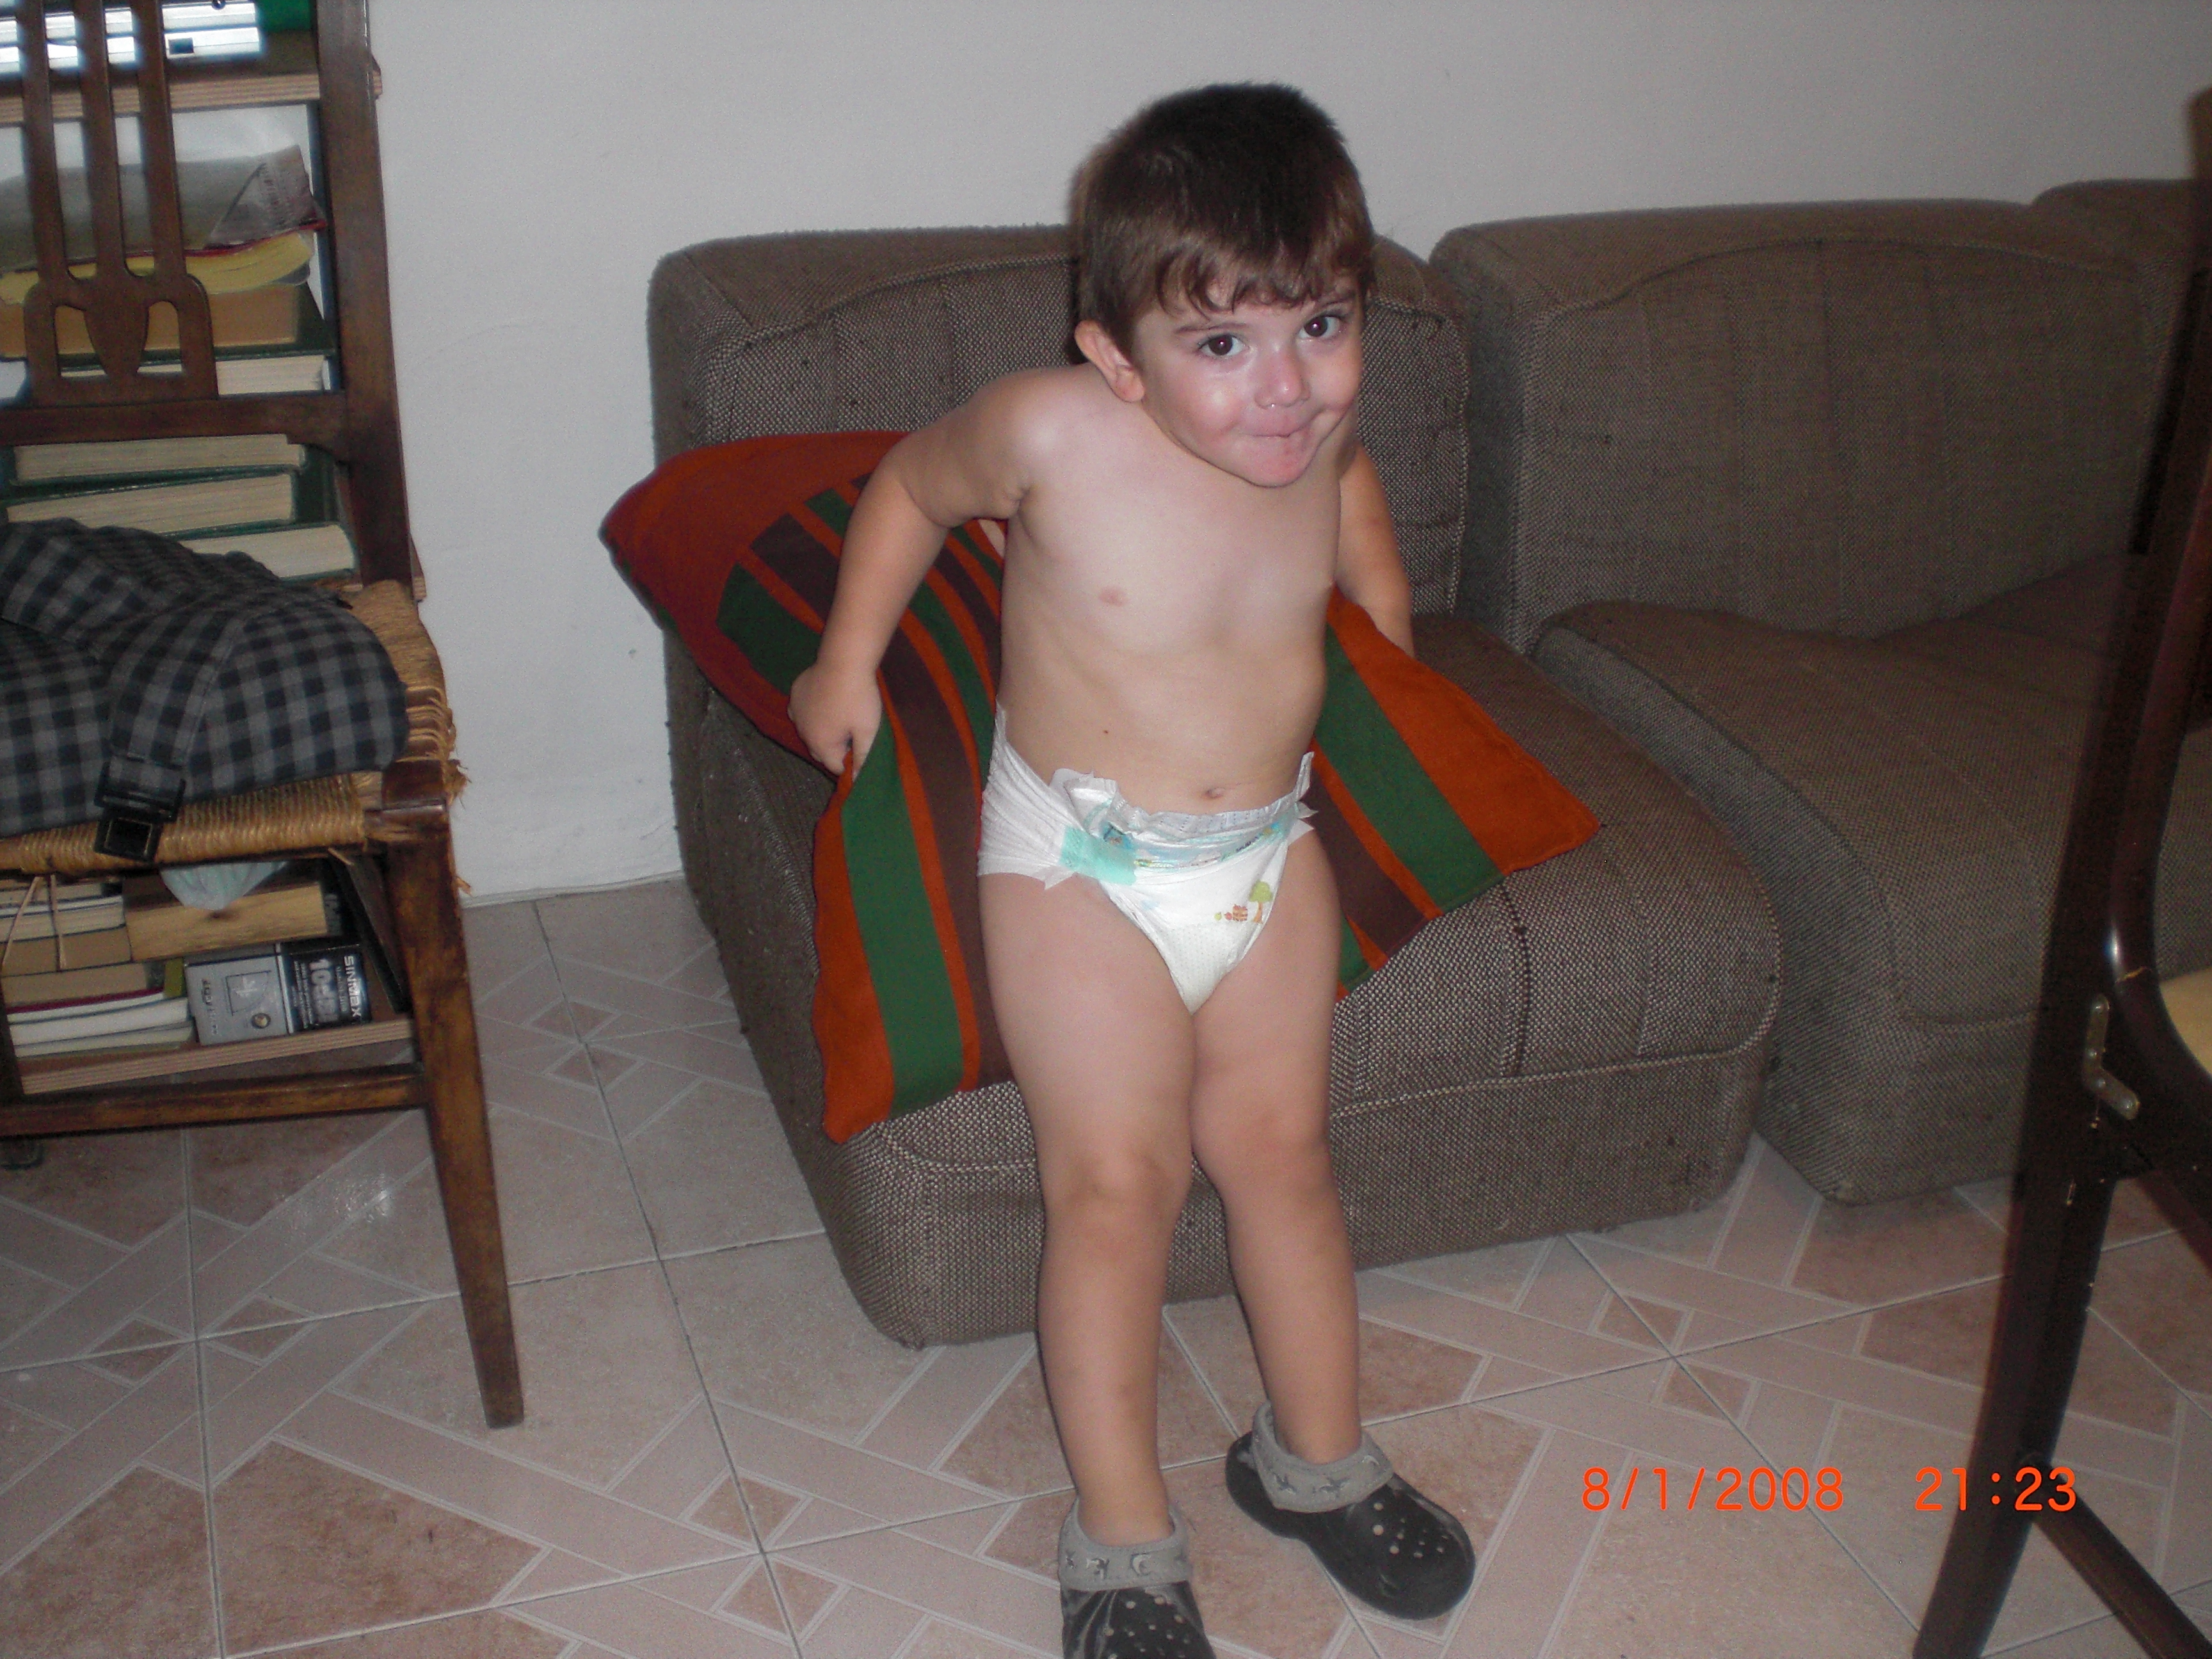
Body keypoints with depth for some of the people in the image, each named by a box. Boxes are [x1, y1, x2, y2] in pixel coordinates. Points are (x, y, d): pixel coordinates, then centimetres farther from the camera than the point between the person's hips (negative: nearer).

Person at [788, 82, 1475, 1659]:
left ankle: (1317, 1455, 31)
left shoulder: (1314, 420, -10)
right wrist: (849, 664, 5)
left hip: (1270, 851, 4)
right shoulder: (1054, 430, -23)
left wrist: (1377, 591, 18)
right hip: (1081, 861, -4)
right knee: (1116, 1182, -3)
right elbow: (910, 487, 0)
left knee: (1281, 1147, 11)